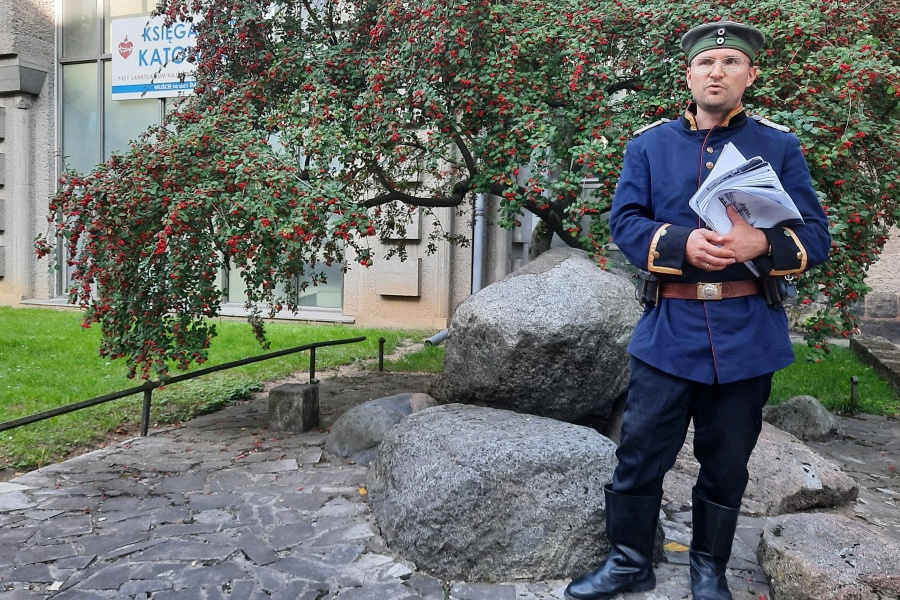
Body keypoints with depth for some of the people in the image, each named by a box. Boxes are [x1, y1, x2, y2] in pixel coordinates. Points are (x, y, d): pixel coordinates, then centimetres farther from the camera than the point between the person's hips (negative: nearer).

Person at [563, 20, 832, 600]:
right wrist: (682, 243, -21)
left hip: (747, 335, 1)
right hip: (669, 330, 0)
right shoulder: (648, 145, 6)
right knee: (641, 454, 5)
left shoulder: (781, 147, 5)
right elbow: (624, 221, -2)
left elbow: (816, 235, 2)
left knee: (727, 463, 14)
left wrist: (763, 244, -20)